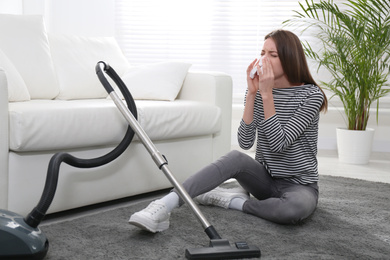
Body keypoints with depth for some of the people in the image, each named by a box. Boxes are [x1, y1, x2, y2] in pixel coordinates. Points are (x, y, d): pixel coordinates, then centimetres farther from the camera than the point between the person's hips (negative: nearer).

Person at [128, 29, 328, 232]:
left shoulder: (311, 96, -13)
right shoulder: (258, 89, 1)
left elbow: (279, 143, -23)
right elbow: (245, 142, -12)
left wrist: (267, 95, -27)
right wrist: (252, 94, -20)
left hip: (299, 185, -2)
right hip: (264, 178, 3)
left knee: (299, 207, -39)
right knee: (236, 158, -31)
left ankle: (234, 201, -16)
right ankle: (163, 207, -42)